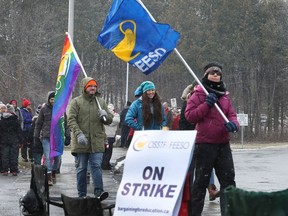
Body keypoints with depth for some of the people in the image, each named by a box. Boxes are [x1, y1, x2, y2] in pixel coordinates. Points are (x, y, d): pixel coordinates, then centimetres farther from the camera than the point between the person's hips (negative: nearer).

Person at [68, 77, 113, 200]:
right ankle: (82, 195, 12)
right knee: (81, 168, 6)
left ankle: (99, 192, -13)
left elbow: (109, 120, 17)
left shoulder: (101, 101, 14)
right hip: (81, 142, -2)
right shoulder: (76, 102, 3)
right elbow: (71, 120, -6)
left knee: (96, 166, -7)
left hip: (97, 142, 2)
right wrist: (79, 134, -20)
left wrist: (105, 116, -7)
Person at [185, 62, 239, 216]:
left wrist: (233, 124, -15)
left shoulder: (225, 96, 13)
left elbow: (232, 115, 8)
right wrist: (206, 105, -20)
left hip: (223, 144, 5)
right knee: (201, 180, 2)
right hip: (204, 144, -5)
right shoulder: (198, 94, -3)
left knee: (228, 180, 4)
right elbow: (189, 115, -10)